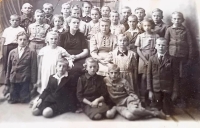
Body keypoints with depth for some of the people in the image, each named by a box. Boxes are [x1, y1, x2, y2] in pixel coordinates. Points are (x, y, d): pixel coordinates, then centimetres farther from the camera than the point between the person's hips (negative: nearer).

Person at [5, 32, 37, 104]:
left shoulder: (31, 53, -1)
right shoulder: (12, 52, 10)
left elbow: (33, 69, -3)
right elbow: (8, 68, 11)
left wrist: (32, 82, -7)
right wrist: (7, 82, 9)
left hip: (25, 81, -3)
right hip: (13, 81, 3)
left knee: (24, 101, 0)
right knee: (12, 101, 6)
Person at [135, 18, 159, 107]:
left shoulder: (156, 36, 1)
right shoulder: (140, 36, 1)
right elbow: (138, 50, -1)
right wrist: (145, 60, -8)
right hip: (143, 60, 0)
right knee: (143, 78, -1)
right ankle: (142, 98, 6)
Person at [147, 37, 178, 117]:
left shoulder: (170, 59, -3)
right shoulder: (152, 59, 0)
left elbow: (174, 76, -2)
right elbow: (149, 75, 0)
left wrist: (175, 91, -3)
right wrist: (150, 90, -3)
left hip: (167, 90, -1)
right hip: (156, 89, 1)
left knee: (167, 110, 10)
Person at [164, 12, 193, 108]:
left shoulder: (186, 30, 2)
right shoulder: (169, 30, 2)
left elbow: (190, 45, 2)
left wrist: (190, 58, -1)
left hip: (183, 57, 0)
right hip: (172, 56, 0)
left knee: (183, 78, 4)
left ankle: (183, 99, 15)